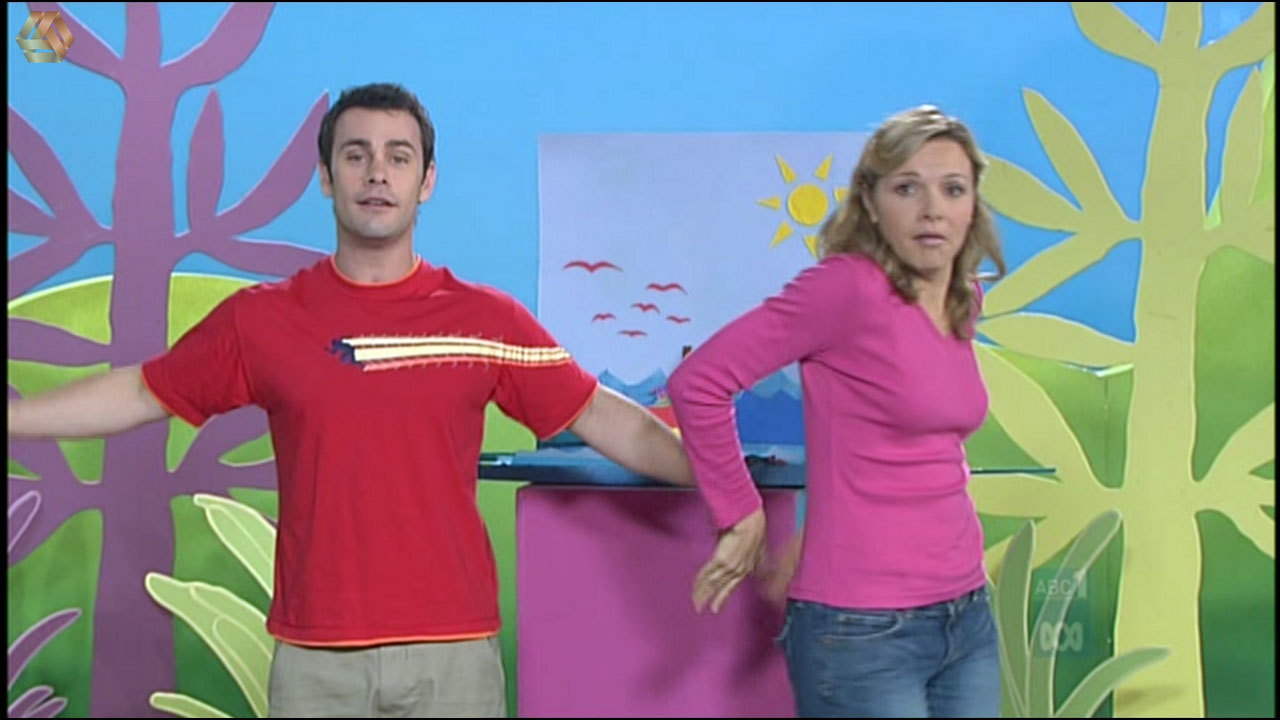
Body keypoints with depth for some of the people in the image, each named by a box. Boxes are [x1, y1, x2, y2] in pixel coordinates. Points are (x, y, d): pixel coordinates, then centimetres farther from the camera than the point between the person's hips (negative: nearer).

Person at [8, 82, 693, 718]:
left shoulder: (488, 320, 2)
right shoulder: (261, 318, 3)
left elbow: (598, 416, 6)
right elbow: (140, 394, 11)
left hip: (455, 650, 0)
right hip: (316, 655, 0)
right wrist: (11, 416, 8)